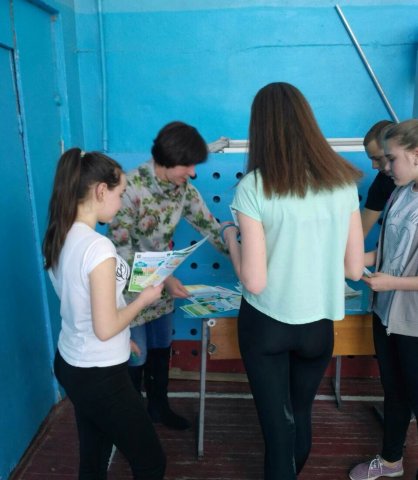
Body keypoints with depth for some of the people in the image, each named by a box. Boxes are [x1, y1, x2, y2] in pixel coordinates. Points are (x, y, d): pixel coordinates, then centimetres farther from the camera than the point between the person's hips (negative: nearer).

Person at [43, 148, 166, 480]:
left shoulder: (59, 236, 0)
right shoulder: (98, 246, -27)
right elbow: (105, 328, -25)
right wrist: (144, 299, -9)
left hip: (70, 364, 9)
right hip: (100, 377, -8)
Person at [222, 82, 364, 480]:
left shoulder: (252, 188, -18)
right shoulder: (343, 181, -6)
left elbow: (254, 281, -19)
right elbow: (354, 269, 0)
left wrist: (231, 238, -2)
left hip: (266, 324, -4)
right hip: (318, 324, 4)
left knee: (277, 424, 15)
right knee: (301, 414, 27)